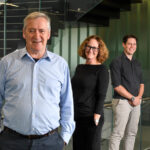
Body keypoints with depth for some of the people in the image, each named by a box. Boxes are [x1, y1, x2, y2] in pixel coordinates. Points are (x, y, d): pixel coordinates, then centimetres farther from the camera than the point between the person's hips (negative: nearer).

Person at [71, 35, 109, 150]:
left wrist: (96, 116, -17)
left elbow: (101, 96, -11)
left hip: (91, 117, -6)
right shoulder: (79, 68, 13)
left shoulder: (102, 69, -7)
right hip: (77, 117, 6)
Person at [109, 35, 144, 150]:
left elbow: (141, 83, 18)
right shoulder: (117, 62, -6)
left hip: (136, 102, 7)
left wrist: (139, 97, -1)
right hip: (122, 101, -7)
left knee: (132, 133, 10)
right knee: (118, 134, -8)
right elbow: (117, 86, -12)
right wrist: (132, 98, -11)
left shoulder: (137, 63, 15)